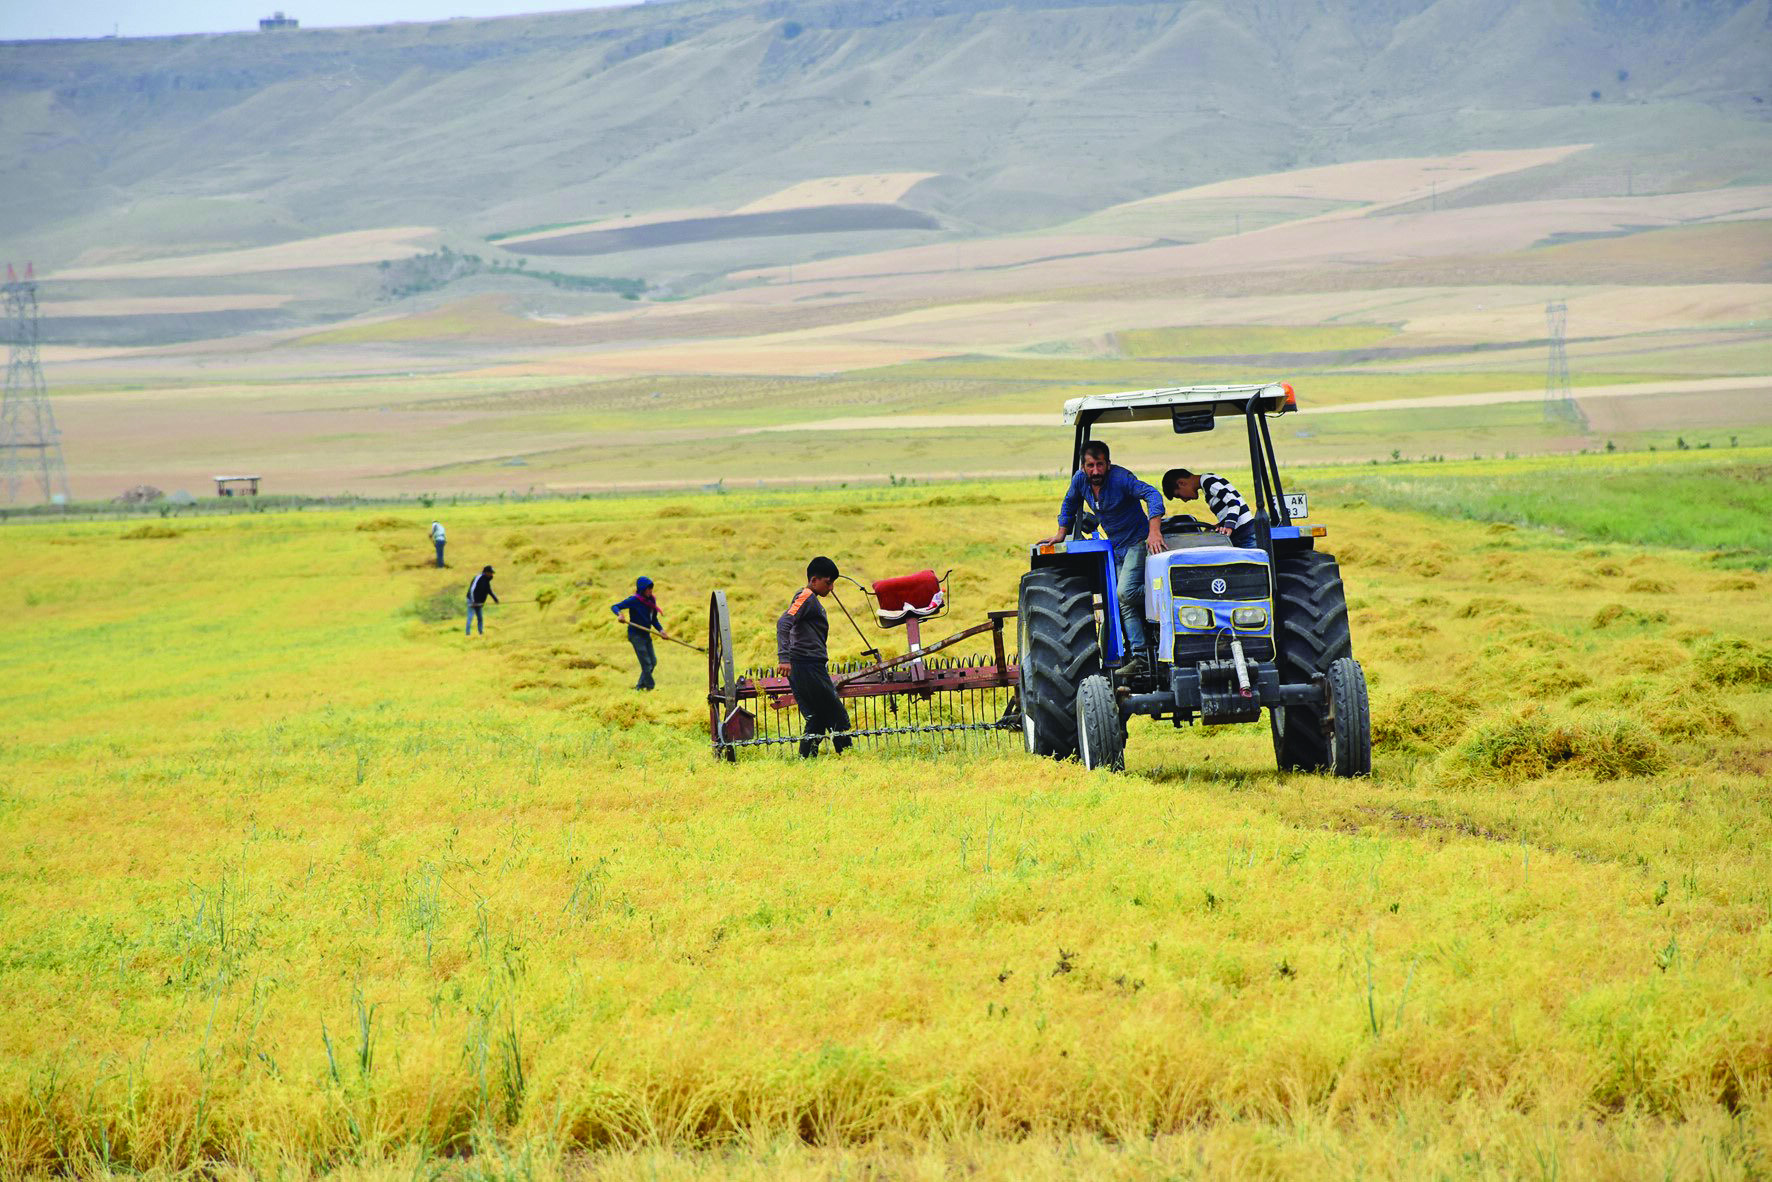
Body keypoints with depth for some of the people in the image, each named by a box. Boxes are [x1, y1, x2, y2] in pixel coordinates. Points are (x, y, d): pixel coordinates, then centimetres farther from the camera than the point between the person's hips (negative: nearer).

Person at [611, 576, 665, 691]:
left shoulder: (651, 600, 6)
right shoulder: (634, 600, -14)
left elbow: (654, 619, 14)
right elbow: (615, 607, -13)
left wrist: (660, 629, -2)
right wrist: (619, 613, -35)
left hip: (646, 634, 8)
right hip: (636, 634, -8)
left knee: (653, 662, 11)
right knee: (646, 663, -8)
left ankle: (640, 686, 23)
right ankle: (650, 686, 2)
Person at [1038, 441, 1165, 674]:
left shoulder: (1120, 478, -24)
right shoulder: (1080, 479, -5)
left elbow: (1152, 495, -36)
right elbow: (1070, 504, 16)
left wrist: (1154, 531, -49)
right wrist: (1061, 534, 11)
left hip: (1138, 542, -7)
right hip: (1116, 548, 7)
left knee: (1126, 592, -25)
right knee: (1125, 602, -1)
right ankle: (1138, 655, -3)